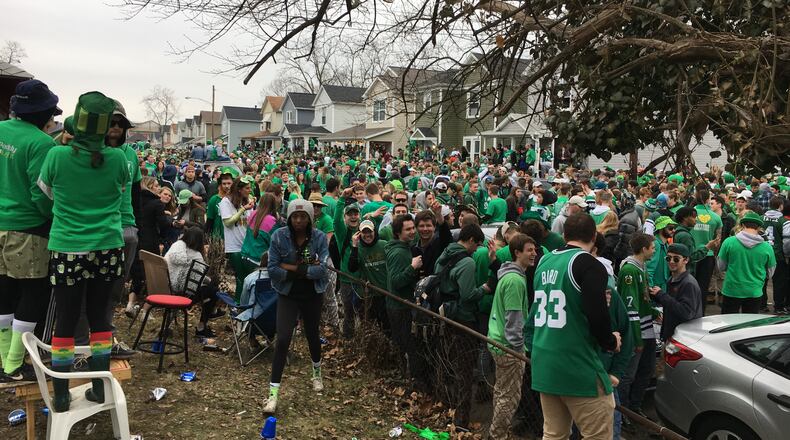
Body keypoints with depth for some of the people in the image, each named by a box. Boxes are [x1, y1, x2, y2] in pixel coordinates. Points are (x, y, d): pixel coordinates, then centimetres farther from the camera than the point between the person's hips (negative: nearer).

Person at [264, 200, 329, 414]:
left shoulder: (319, 238, -11)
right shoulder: (279, 236, -12)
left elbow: (321, 269, -19)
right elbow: (273, 269, -16)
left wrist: (292, 268, -22)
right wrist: (306, 268, -20)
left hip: (312, 295, 1)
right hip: (288, 295, -1)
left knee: (312, 334, 19)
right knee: (283, 339, -12)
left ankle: (317, 373, 48)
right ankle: (273, 392, -5)